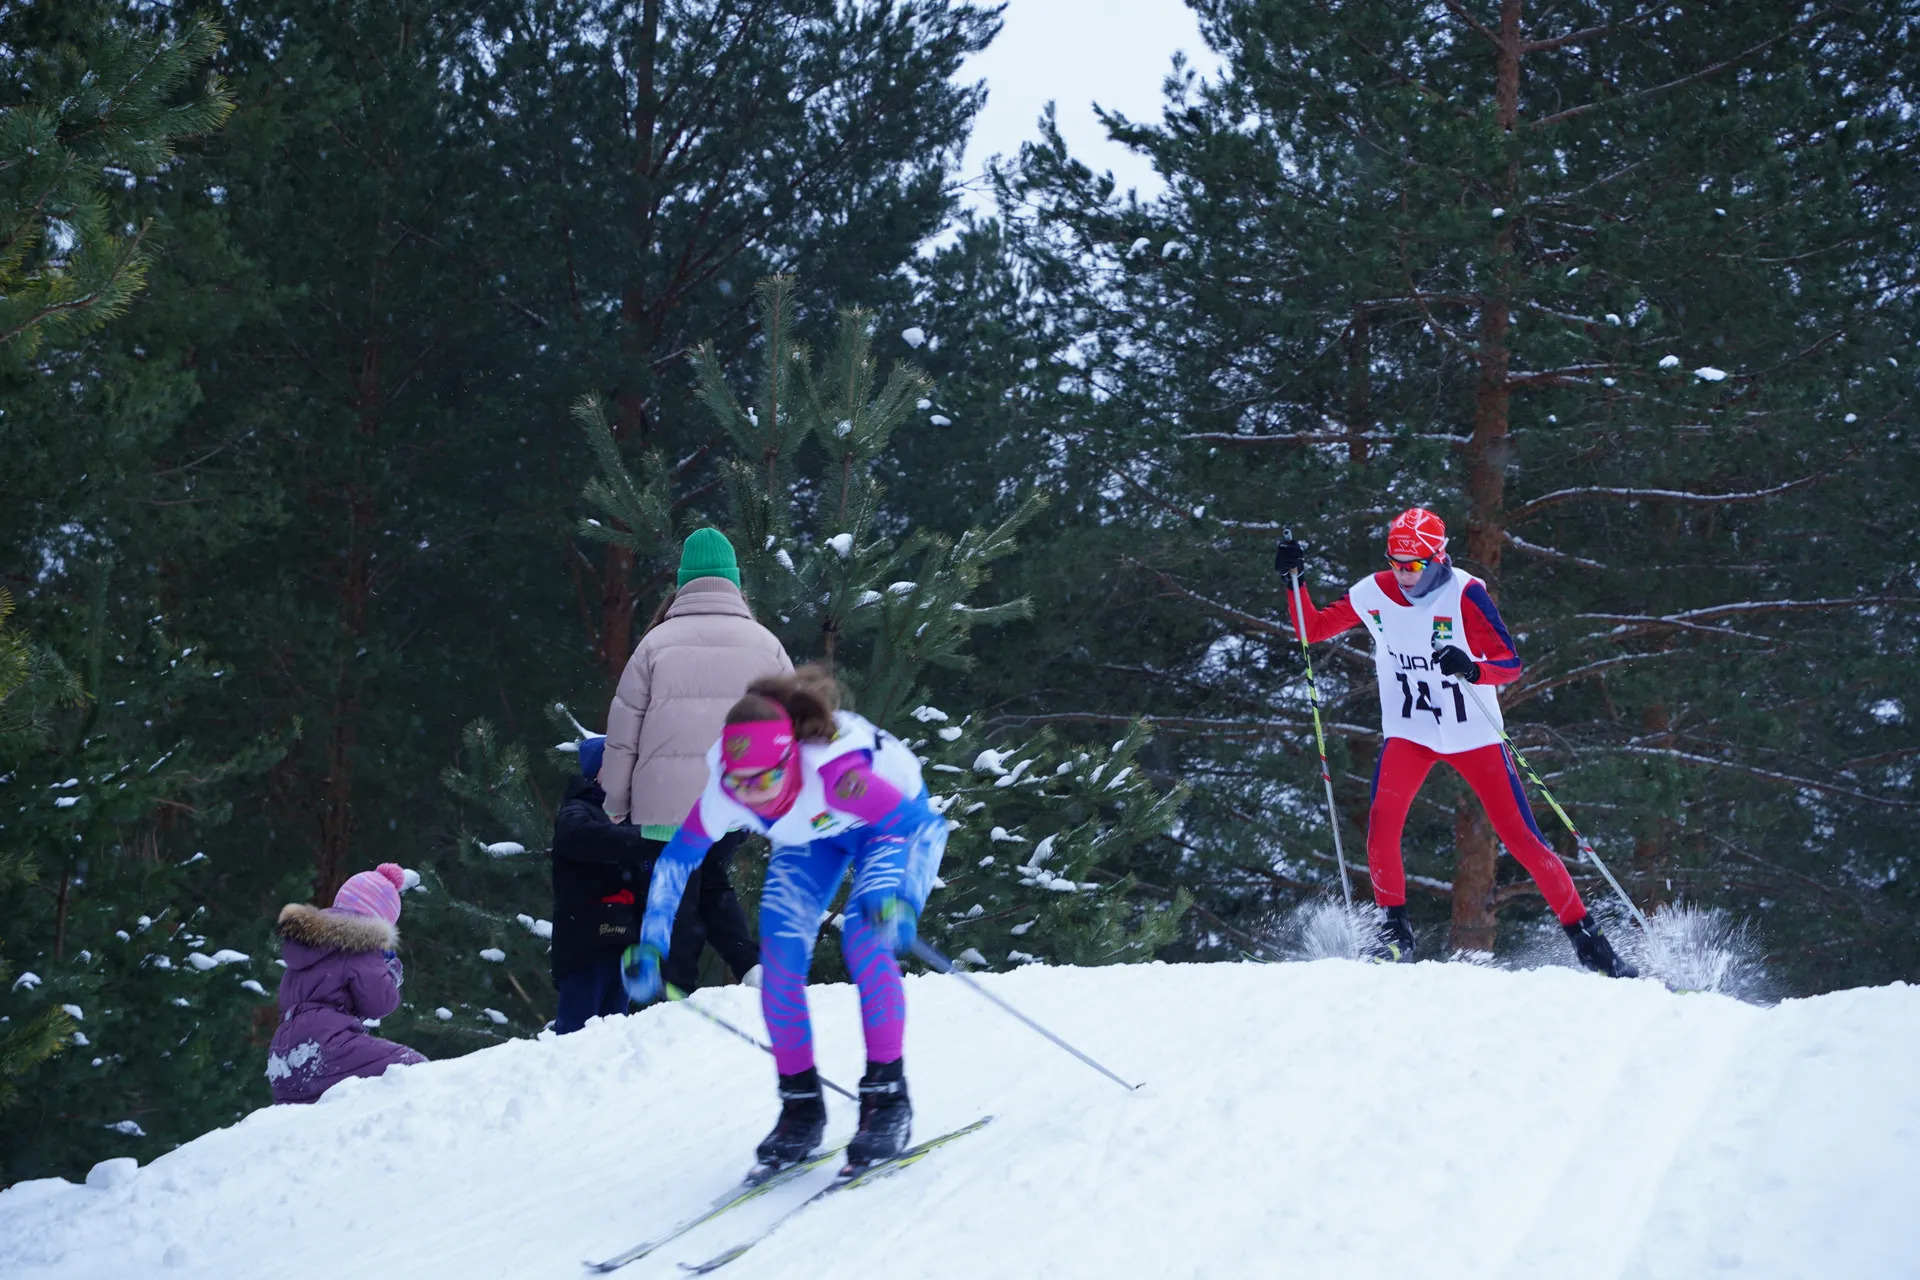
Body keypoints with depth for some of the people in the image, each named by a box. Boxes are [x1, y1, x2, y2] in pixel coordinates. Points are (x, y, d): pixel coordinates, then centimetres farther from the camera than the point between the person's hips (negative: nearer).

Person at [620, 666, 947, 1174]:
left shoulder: (833, 774, -45)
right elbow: (677, 857, -12)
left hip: (890, 815, -4)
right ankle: (801, 1103, 3)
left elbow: (924, 825, -40)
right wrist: (650, 945, -16)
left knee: (865, 938, -24)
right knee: (780, 950, -10)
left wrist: (902, 900, -56)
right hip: (815, 833, 5)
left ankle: (887, 1099, -13)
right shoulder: (721, 794, -31)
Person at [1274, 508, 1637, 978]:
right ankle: (1394, 931, -7)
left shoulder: (1464, 595, -17)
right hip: (1410, 734, 2)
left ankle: (1585, 937, 6)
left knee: (1521, 838, -4)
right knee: (1383, 821, -23)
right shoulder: (1374, 593, -6)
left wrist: (1471, 669, -38)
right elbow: (1313, 629, 5)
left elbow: (1511, 664, -18)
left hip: (1473, 735, -2)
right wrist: (1294, 579, -10)